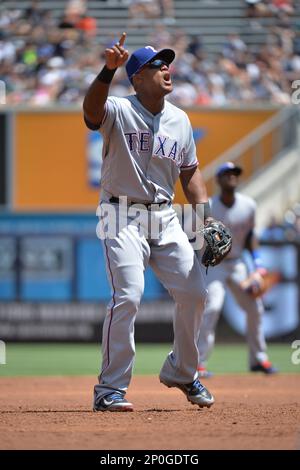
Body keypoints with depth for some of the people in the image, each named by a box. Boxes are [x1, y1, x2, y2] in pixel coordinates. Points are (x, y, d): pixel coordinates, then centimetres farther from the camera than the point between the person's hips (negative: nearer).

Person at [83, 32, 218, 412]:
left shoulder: (180, 120, 10)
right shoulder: (119, 111, -9)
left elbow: (189, 171, 17)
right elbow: (91, 109, -33)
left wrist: (203, 212, 3)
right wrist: (108, 70, -48)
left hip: (165, 217, 6)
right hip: (122, 216, -6)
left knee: (194, 292, 2)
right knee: (128, 295, -20)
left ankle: (181, 373, 25)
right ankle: (110, 389, -14)